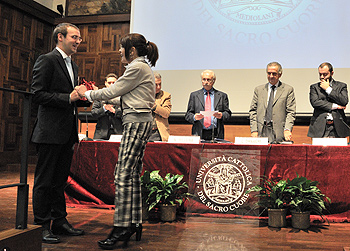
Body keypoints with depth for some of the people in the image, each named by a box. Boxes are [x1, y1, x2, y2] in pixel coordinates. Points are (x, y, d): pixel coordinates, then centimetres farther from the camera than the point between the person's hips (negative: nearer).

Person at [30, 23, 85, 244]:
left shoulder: (73, 66, 19)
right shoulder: (46, 60, -6)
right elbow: (38, 95, -14)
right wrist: (68, 98, -19)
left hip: (68, 133, 8)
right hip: (50, 132, -8)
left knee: (60, 180, 15)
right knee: (44, 181, 1)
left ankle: (60, 222, 25)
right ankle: (42, 226, 11)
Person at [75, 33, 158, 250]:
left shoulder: (138, 67, -8)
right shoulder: (142, 67, 23)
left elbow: (113, 91, -8)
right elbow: (119, 96, 22)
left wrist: (87, 93, 5)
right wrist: (94, 94, 19)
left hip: (137, 123, -10)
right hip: (139, 122, 10)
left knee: (123, 175, -11)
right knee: (133, 174, 10)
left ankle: (122, 228, -7)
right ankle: (135, 223, 15)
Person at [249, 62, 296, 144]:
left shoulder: (288, 90, 8)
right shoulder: (258, 89, 15)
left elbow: (291, 112, 2)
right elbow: (253, 111, 11)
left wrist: (287, 129, -13)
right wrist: (254, 130, 0)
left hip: (279, 132, -2)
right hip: (261, 131, 2)